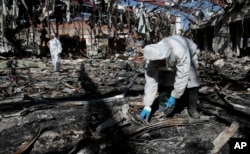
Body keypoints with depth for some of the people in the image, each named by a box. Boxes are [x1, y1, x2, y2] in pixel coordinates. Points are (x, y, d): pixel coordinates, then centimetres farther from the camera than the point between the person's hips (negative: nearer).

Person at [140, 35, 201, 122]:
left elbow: (182, 77, -41)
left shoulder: (180, 53, -49)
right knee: (165, 80, -14)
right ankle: (169, 106, 5)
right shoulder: (153, 58, -35)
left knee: (192, 82, -16)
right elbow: (151, 82, -32)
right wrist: (147, 106, -33)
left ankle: (192, 108, 2)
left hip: (189, 53, -2)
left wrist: (174, 97, -34)